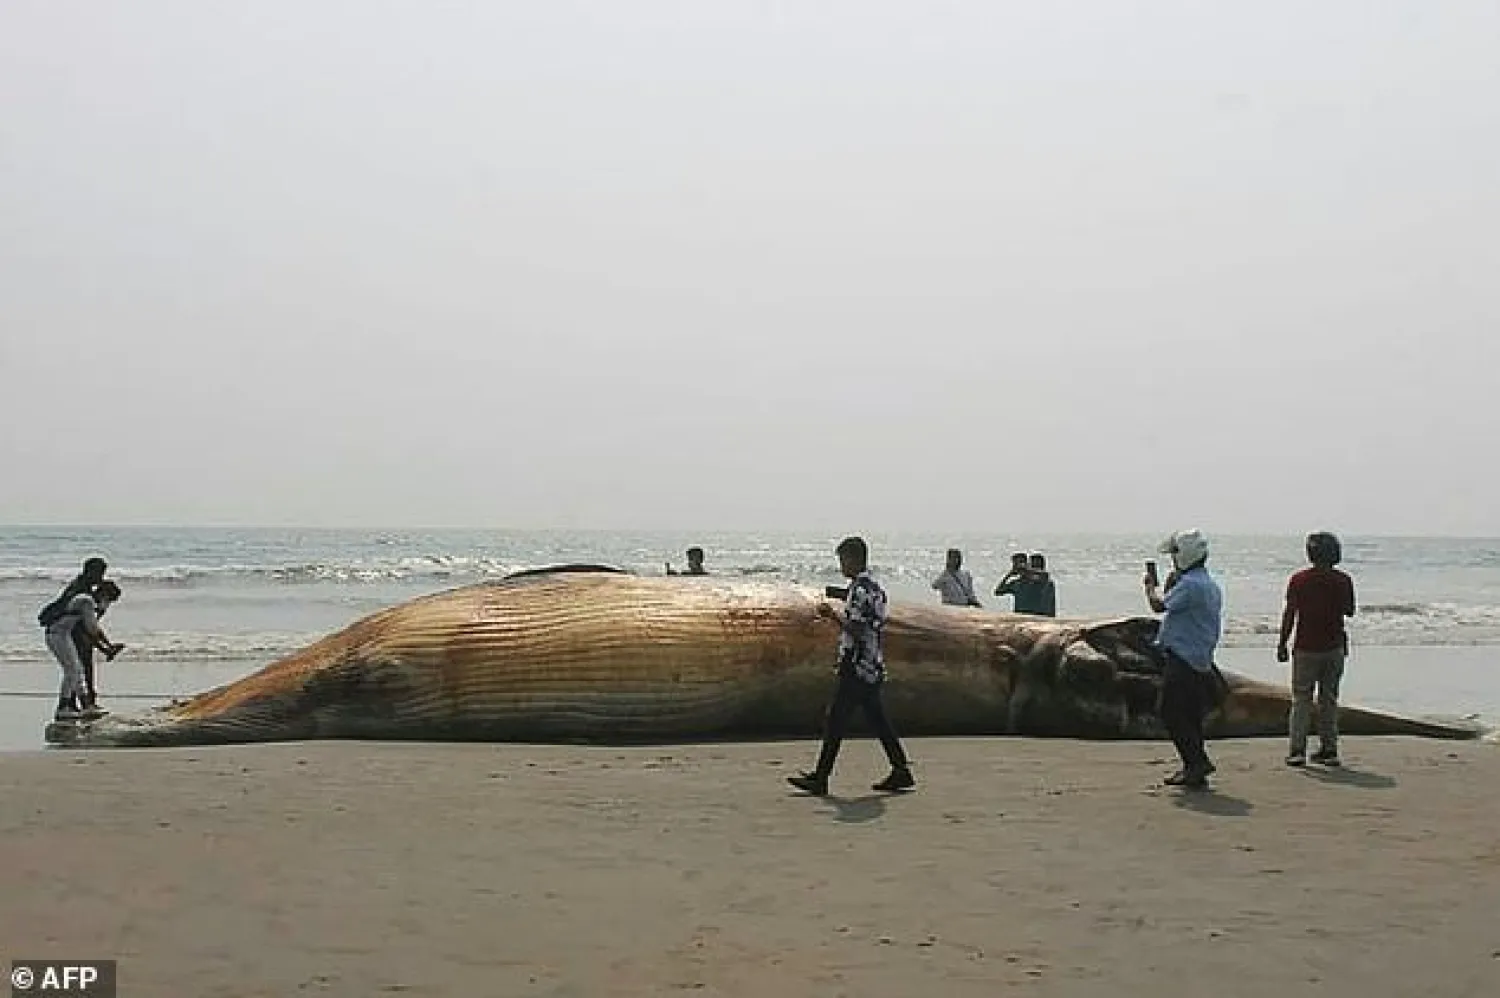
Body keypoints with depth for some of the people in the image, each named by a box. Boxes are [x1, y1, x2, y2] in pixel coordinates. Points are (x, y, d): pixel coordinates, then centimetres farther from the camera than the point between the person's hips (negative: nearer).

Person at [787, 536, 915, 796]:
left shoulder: (859, 590, -16)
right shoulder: (875, 587, 14)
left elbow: (856, 630, -22)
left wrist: (832, 614, -11)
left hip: (856, 667, -10)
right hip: (873, 667, 10)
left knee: (835, 721, -5)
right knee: (877, 719, 12)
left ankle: (820, 779, -2)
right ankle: (901, 772, 12)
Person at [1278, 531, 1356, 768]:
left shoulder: (1298, 580, -6)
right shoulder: (1343, 581, -1)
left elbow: (1289, 614, -7)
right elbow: (1349, 611, 12)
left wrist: (1282, 644, 0)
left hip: (1306, 648, -2)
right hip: (1334, 648, 2)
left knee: (1301, 699, 3)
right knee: (1329, 699, 11)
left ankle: (1297, 750, -4)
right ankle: (1329, 750, 12)